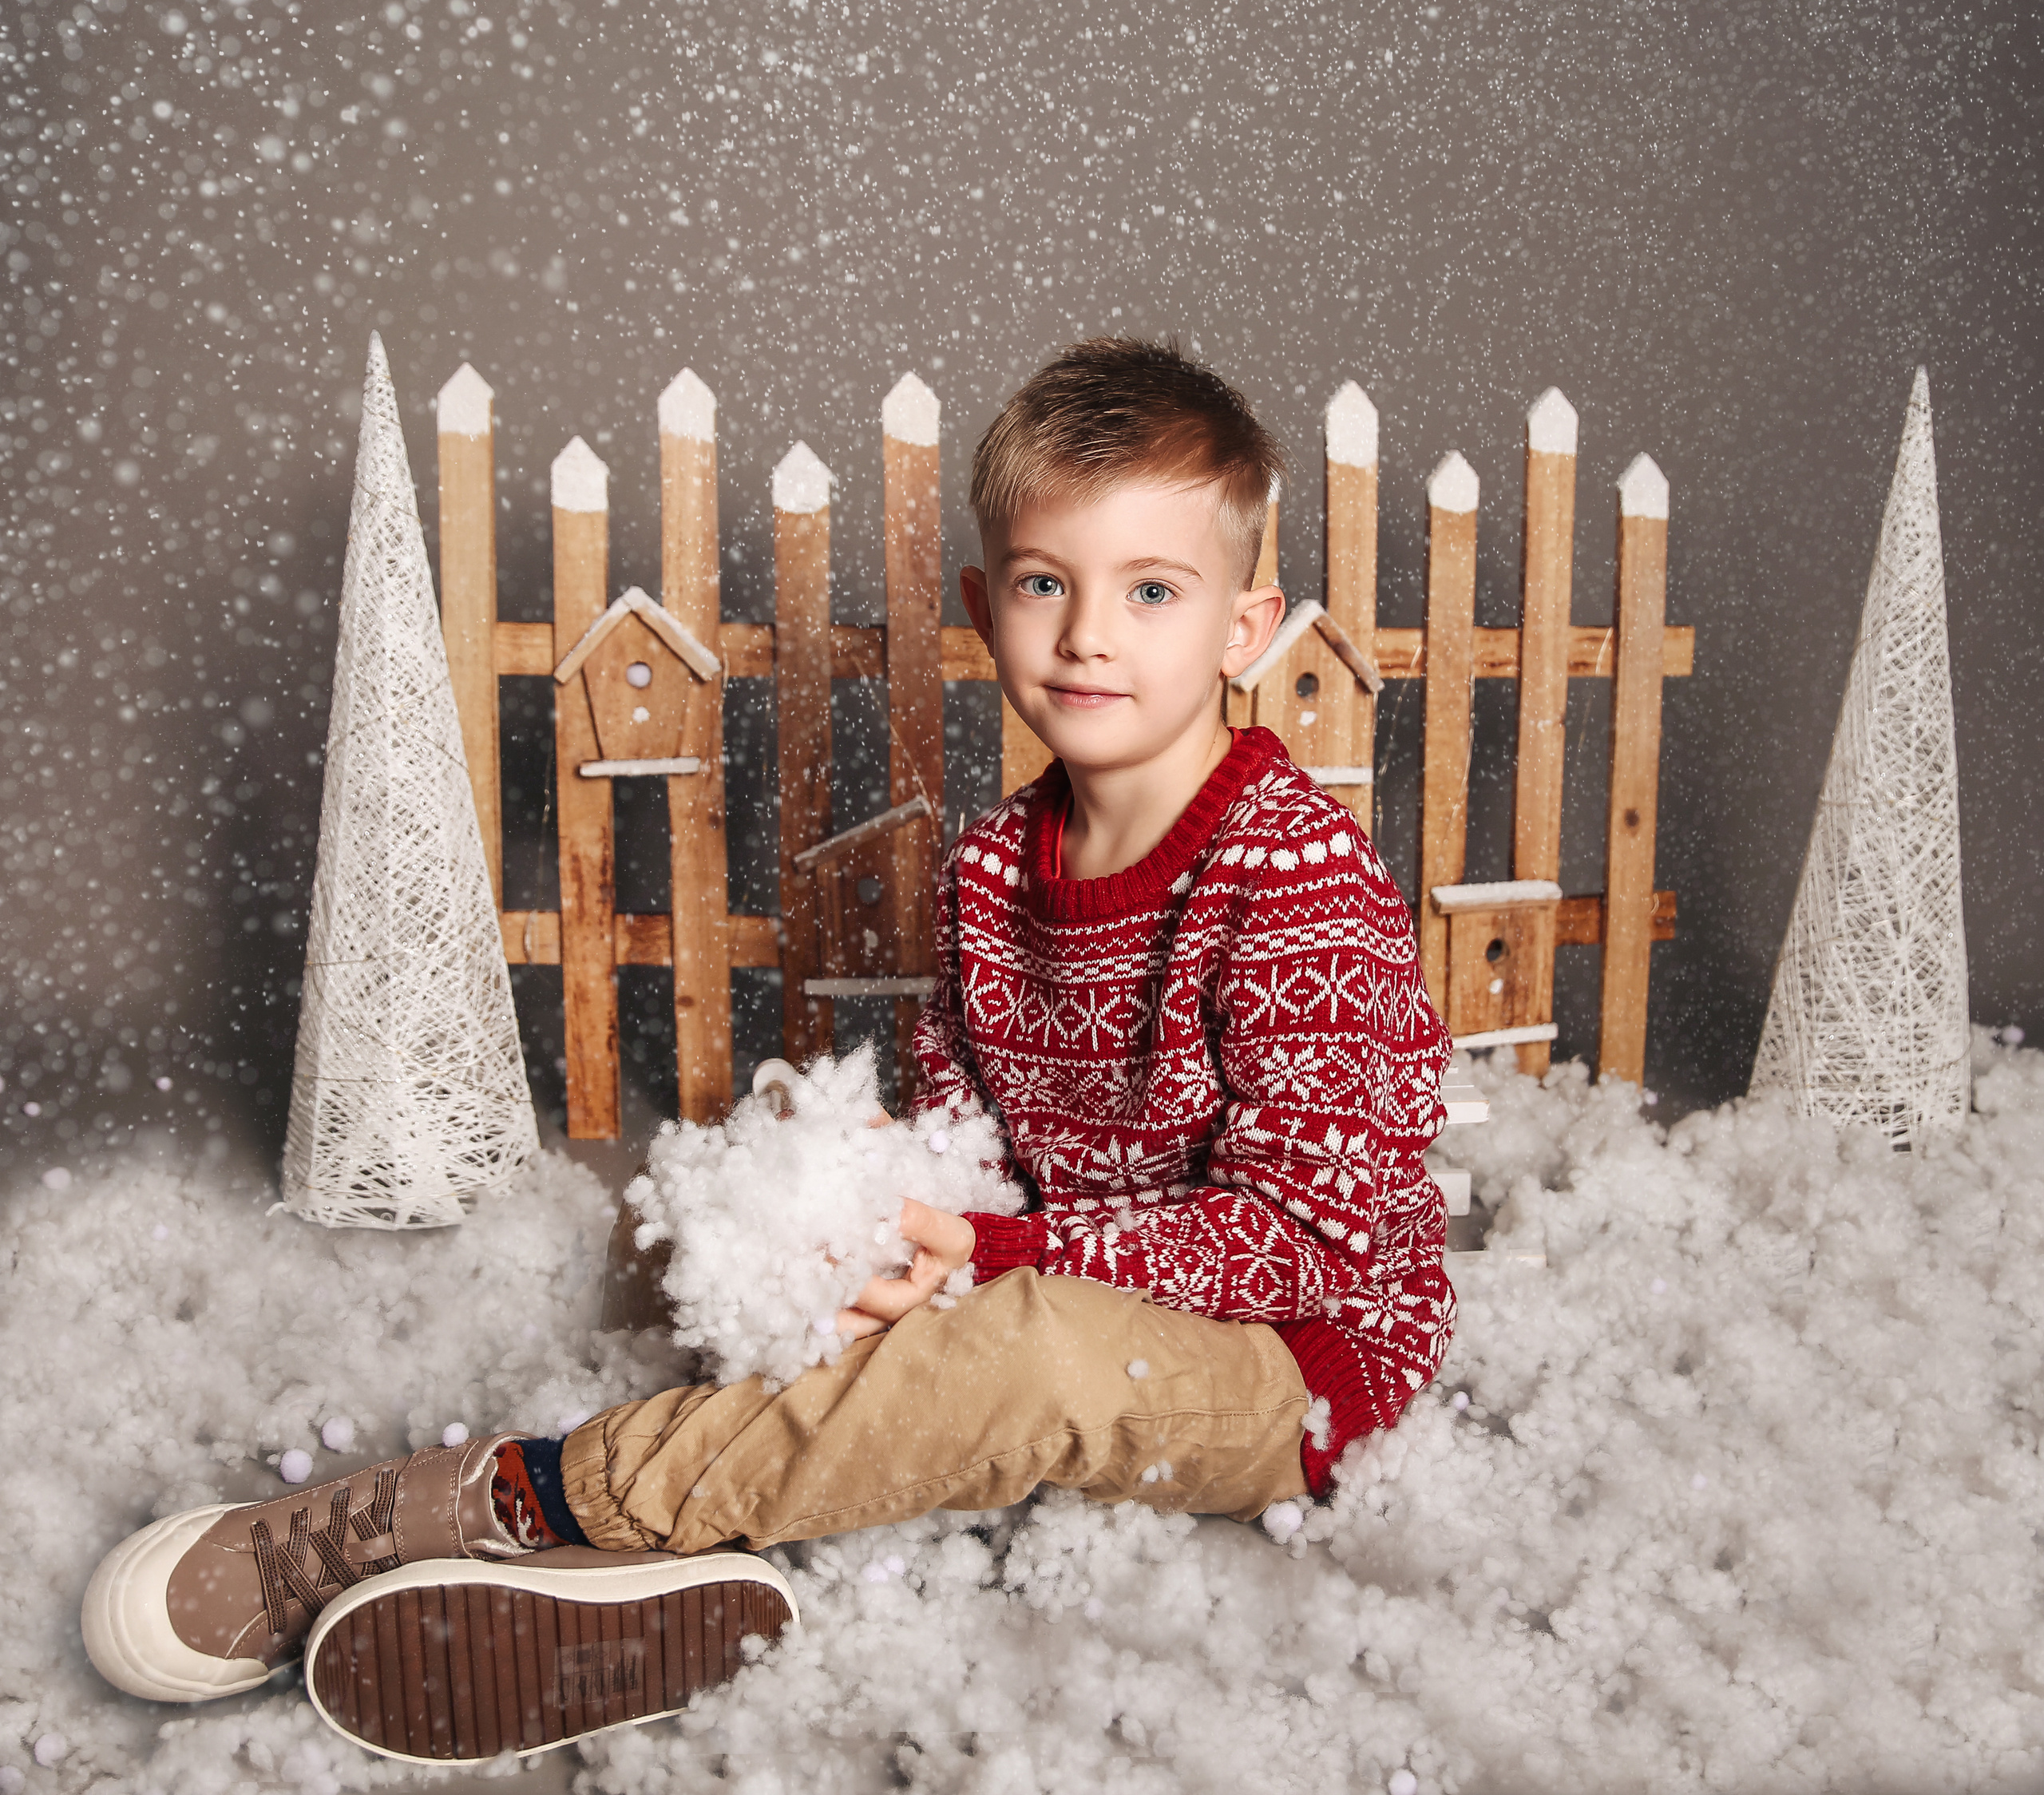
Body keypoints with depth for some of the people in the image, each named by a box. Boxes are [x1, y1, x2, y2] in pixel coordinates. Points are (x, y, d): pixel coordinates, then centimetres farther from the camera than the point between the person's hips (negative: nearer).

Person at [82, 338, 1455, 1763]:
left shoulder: (1300, 871, -20)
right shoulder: (995, 865, 0)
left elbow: (1310, 1230, -22)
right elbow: (961, 1124, 8)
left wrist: (997, 1255, -26)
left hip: (1305, 1356, -7)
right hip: (1075, 1292, 7)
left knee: (1029, 1349, -37)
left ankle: (498, 1502, -27)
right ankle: (696, 1572, -27)